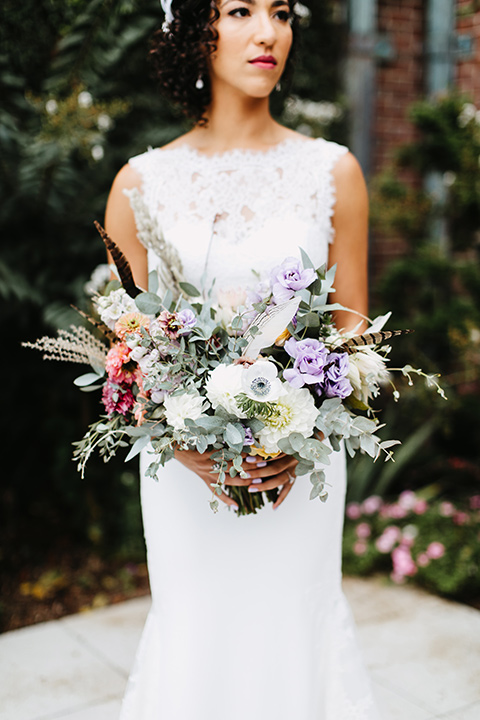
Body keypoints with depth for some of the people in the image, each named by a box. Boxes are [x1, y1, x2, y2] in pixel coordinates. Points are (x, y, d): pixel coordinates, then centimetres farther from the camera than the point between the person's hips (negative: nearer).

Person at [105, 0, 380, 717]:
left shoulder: (332, 171, 2)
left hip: (300, 463, 0)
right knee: (195, 630, 10)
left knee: (292, 626, 9)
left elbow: (352, 333, 4)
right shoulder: (142, 181, 2)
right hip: (184, 464, 0)